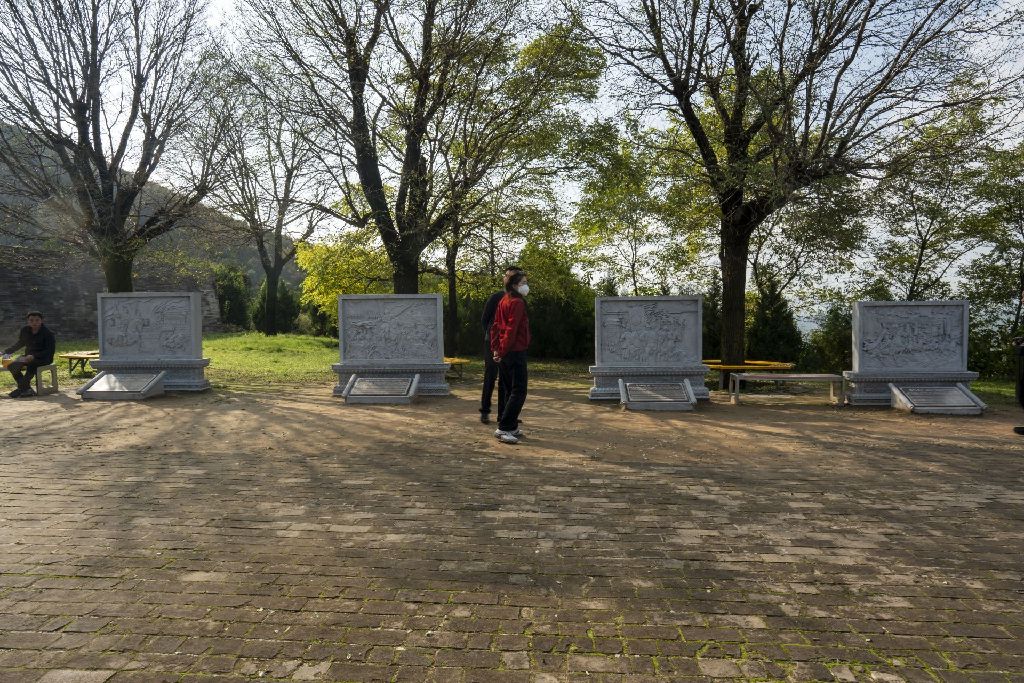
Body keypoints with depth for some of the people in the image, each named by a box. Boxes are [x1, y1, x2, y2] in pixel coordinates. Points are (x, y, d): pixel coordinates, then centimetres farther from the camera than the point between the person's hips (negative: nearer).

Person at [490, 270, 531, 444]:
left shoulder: (504, 301, 15)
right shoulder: (517, 302, -13)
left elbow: (495, 326, 15)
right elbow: (511, 330, -20)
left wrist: (495, 349, 11)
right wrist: (502, 352, -15)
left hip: (504, 354, 10)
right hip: (516, 352, -10)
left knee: (510, 391, 16)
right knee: (519, 392, -6)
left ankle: (511, 427, 22)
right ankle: (503, 428, -8)